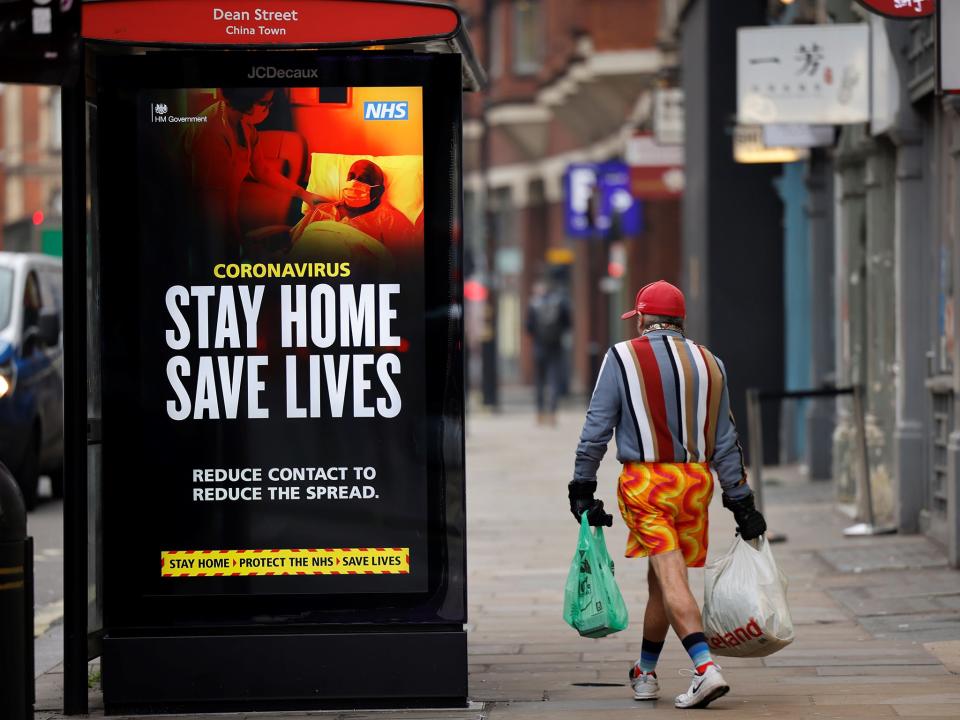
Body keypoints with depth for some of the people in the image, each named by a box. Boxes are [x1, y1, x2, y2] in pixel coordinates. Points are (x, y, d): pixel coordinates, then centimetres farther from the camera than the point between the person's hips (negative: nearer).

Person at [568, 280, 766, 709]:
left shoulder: (622, 358, -1)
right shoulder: (709, 364, 9)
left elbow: (596, 430, -4)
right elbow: (725, 443, 10)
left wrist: (582, 488, 3)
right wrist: (741, 502, 13)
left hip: (644, 483, -4)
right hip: (696, 482, 4)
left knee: (671, 577, -11)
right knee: (661, 577, 16)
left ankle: (705, 668, -26)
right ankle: (645, 674, 28)